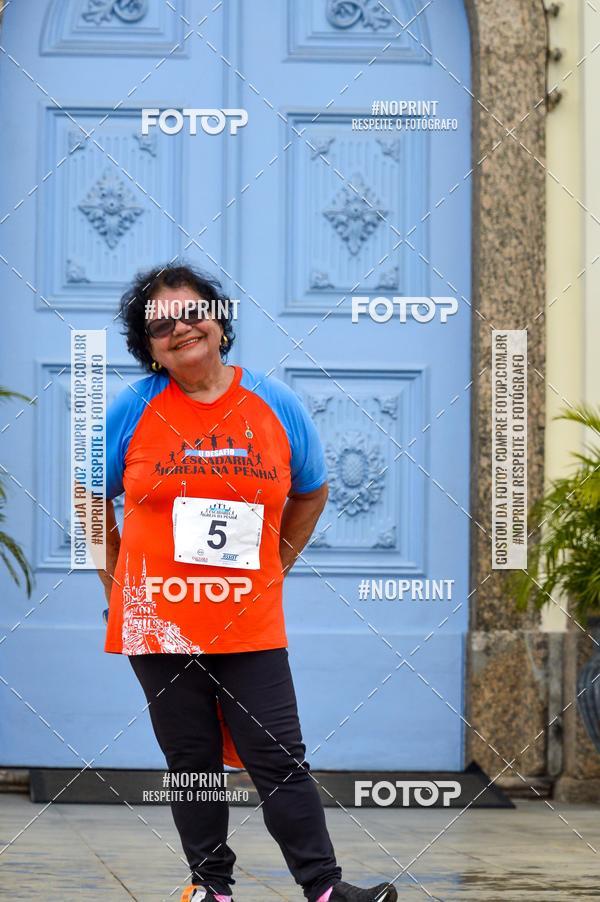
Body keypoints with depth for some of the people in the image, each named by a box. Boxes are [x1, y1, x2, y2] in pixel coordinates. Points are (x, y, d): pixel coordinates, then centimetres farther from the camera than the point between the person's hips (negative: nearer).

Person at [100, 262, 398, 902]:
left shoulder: (276, 405, 2)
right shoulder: (132, 410, -1)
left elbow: (311, 492, 18)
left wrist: (273, 566, 11)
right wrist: (116, 587, 6)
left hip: (250, 626, 0)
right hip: (158, 625, 0)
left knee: (280, 759, -1)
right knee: (192, 764, 8)